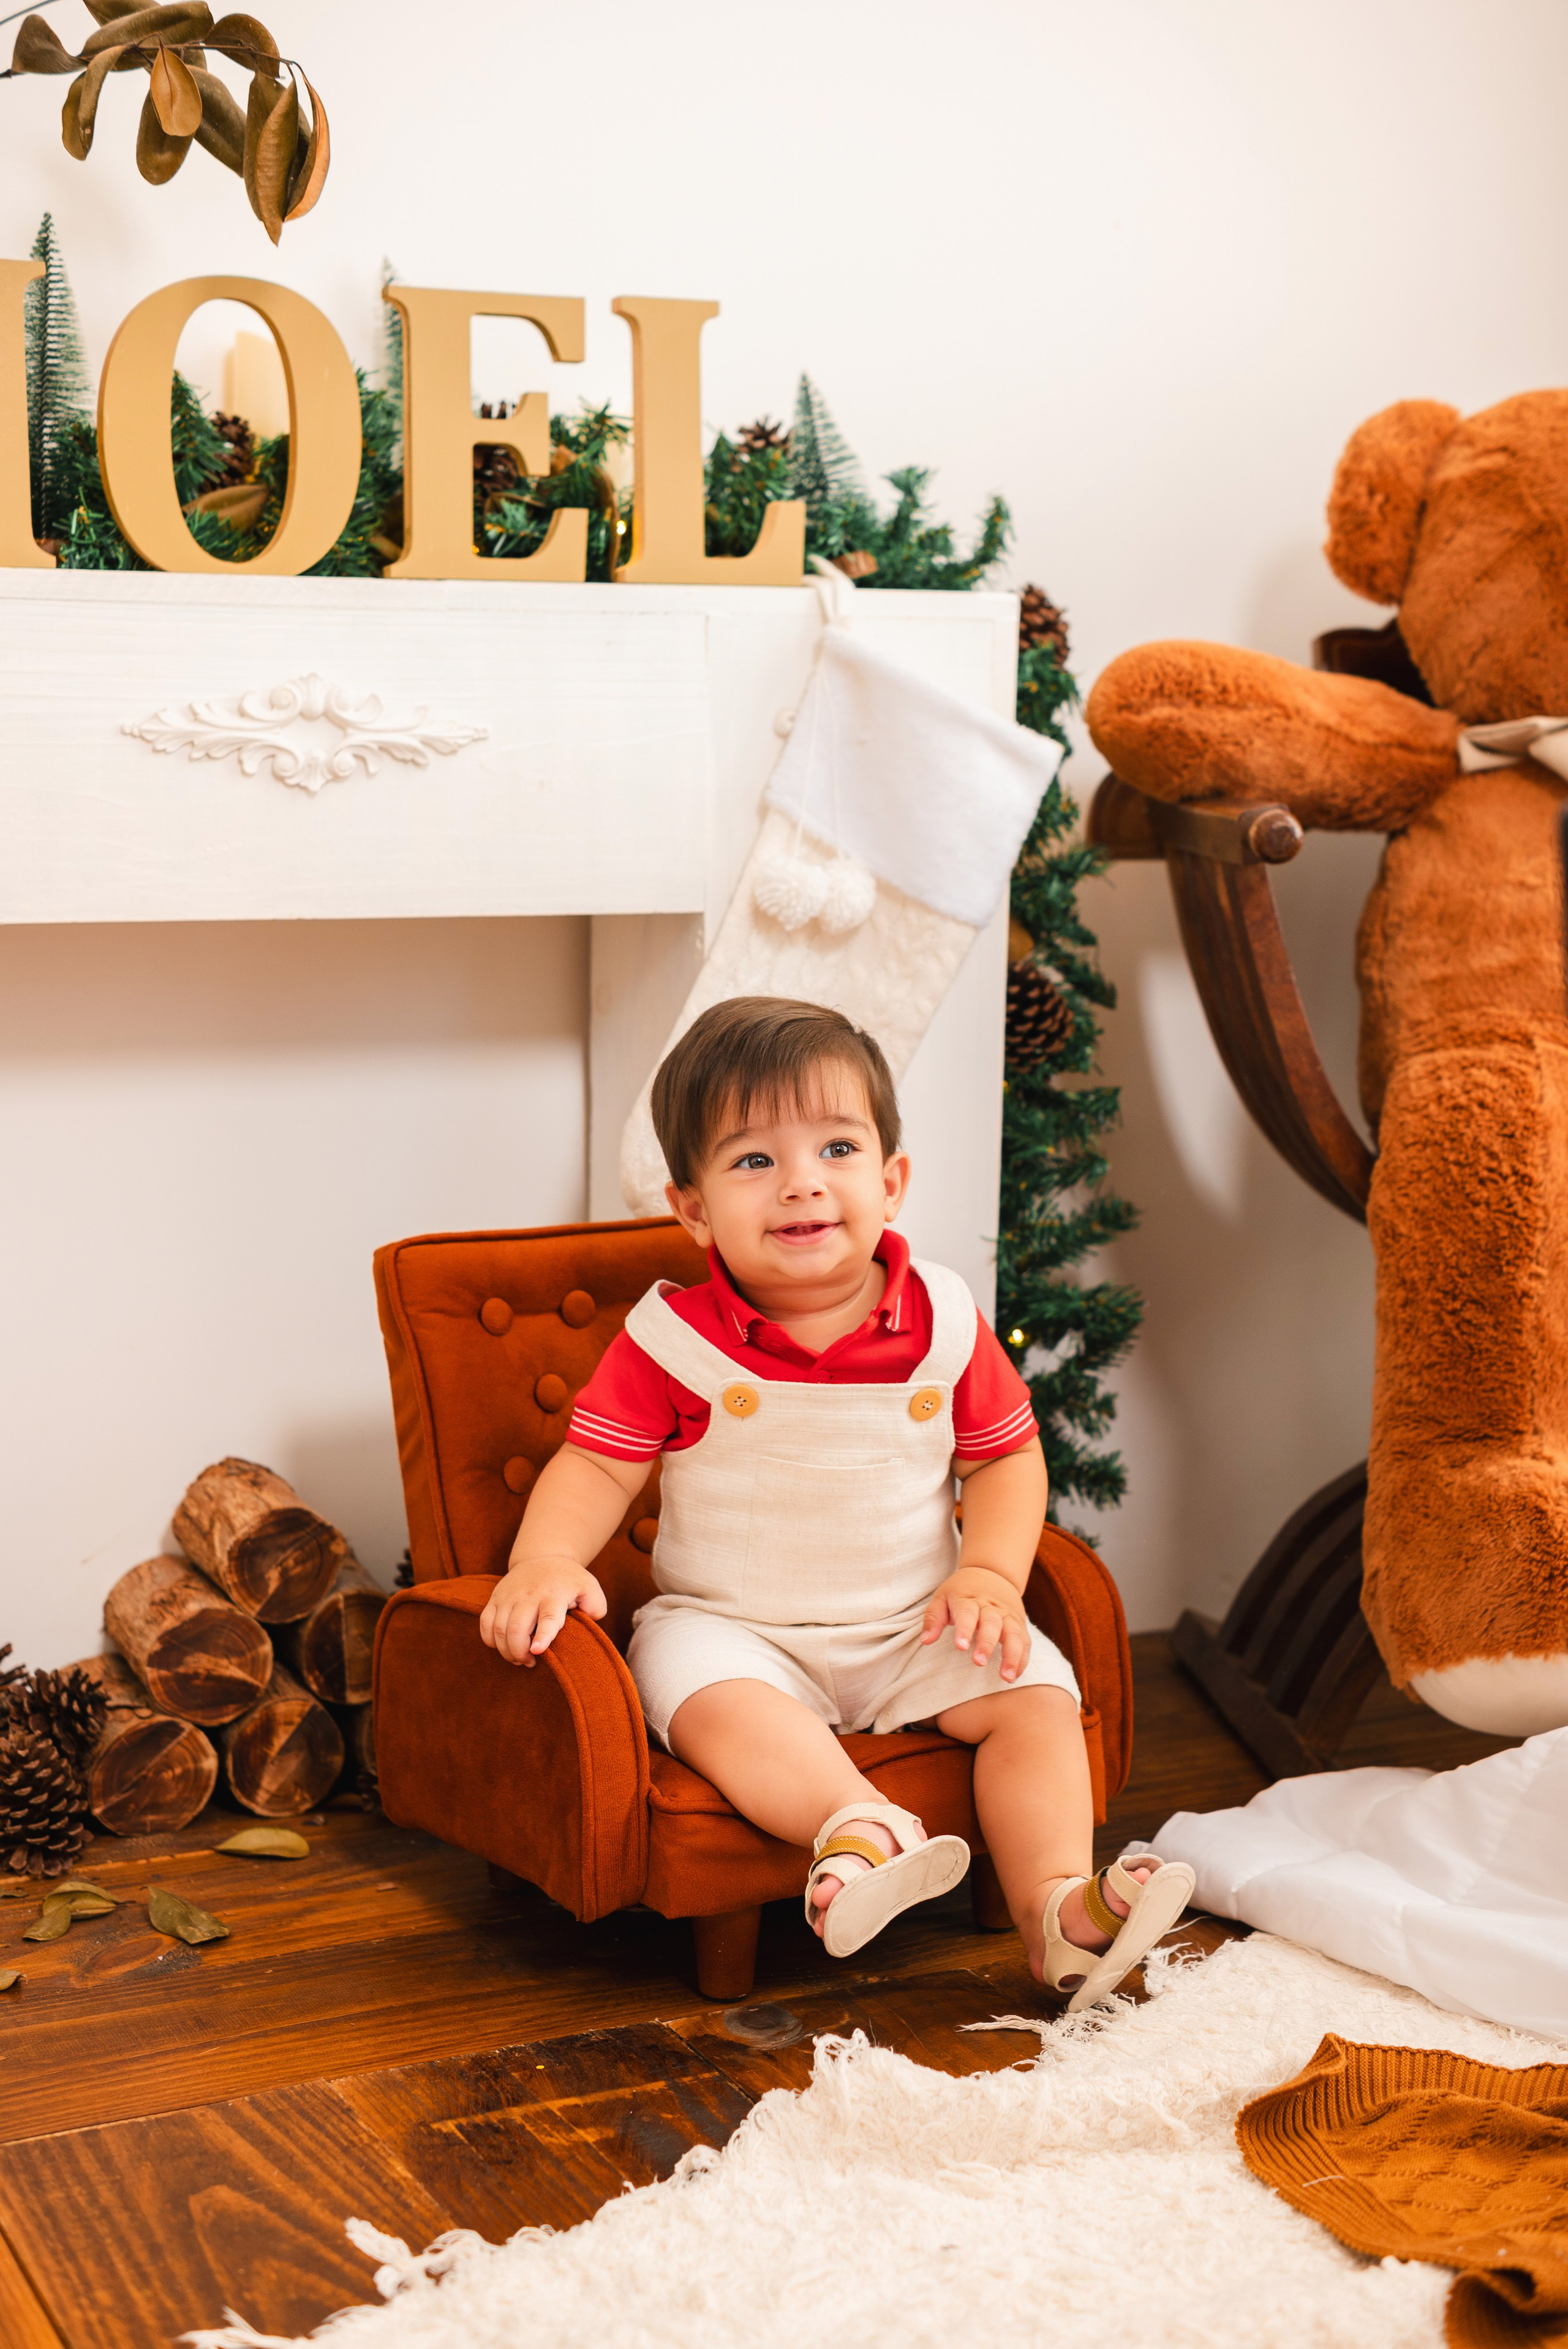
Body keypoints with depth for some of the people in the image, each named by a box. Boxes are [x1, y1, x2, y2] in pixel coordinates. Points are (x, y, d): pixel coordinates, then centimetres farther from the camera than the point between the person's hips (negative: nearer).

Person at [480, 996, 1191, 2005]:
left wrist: (990, 1574, -10)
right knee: (713, 1698, -34)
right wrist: (545, 1563, -25)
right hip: (730, 1625, -2)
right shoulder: (673, 1337, -8)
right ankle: (860, 1825, -52)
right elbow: (597, 1466, -7)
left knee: (1037, 1696, -17)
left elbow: (1007, 1455, 5)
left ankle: (1055, 1905, -21)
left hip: (913, 1628, 3)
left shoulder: (944, 1321, -3)